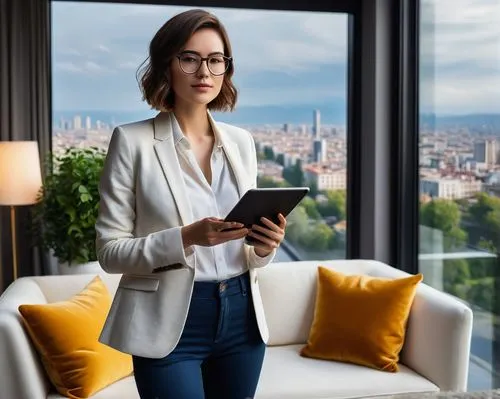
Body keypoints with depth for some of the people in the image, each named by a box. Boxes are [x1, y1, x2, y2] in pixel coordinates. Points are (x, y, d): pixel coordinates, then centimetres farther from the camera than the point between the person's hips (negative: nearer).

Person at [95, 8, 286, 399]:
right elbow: (109, 251, -9)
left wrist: (264, 246, -10)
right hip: (171, 322, -4)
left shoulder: (242, 141, 7)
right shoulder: (133, 141, -7)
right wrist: (187, 237, -23)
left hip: (242, 316, 5)